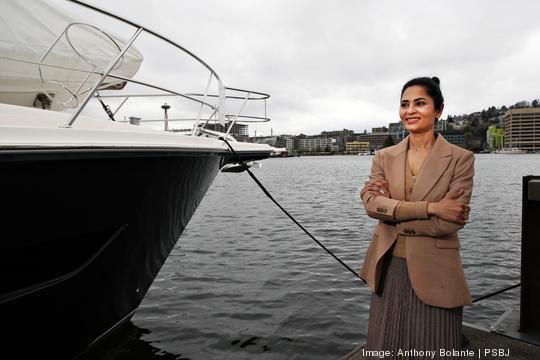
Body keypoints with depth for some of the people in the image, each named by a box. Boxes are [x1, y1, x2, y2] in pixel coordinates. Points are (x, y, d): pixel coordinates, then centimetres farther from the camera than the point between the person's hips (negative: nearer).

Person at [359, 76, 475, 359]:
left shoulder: (461, 159, -7)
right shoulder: (384, 157, 2)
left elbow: (451, 222, -16)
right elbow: (371, 204, -14)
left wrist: (391, 207, -13)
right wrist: (431, 207, -20)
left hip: (433, 274, -3)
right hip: (388, 269, 3)